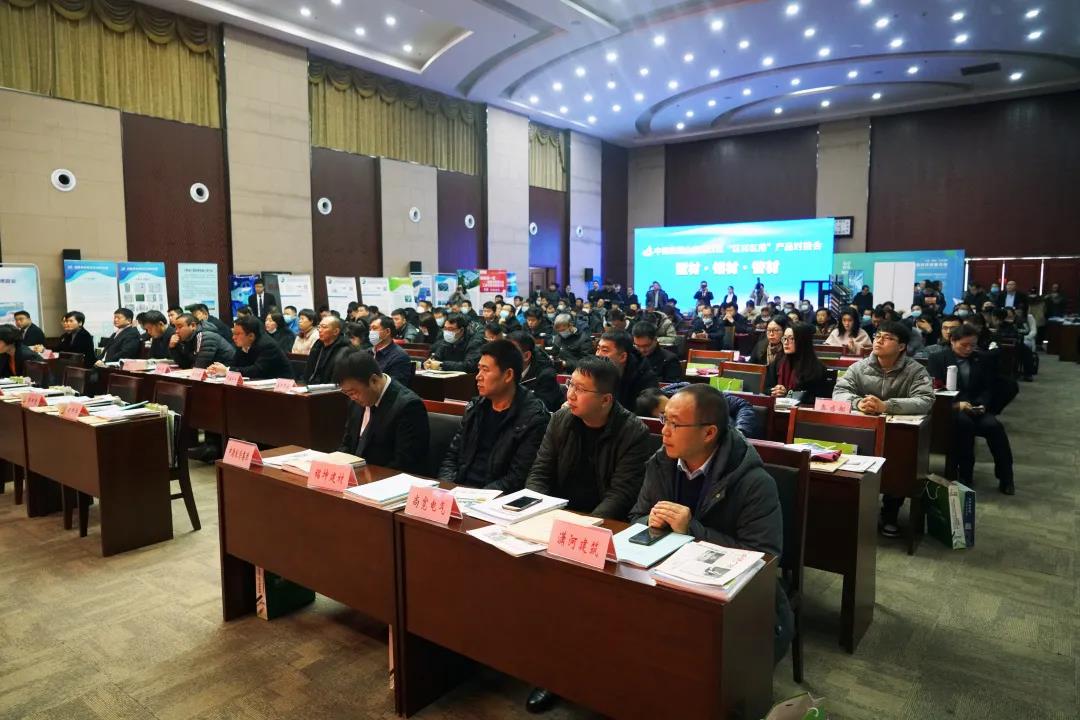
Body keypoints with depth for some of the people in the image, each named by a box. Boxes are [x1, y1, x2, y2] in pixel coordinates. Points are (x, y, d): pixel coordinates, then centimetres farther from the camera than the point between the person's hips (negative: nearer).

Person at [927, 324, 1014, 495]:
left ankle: (1005, 478, -16)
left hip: (976, 408, 3)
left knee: (994, 425, -28)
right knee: (965, 422, -36)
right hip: (948, 409, -3)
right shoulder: (937, 359, 3)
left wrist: (981, 405, -11)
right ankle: (965, 475, -24)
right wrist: (957, 404, -20)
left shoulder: (983, 359, 14)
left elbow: (988, 389, 11)